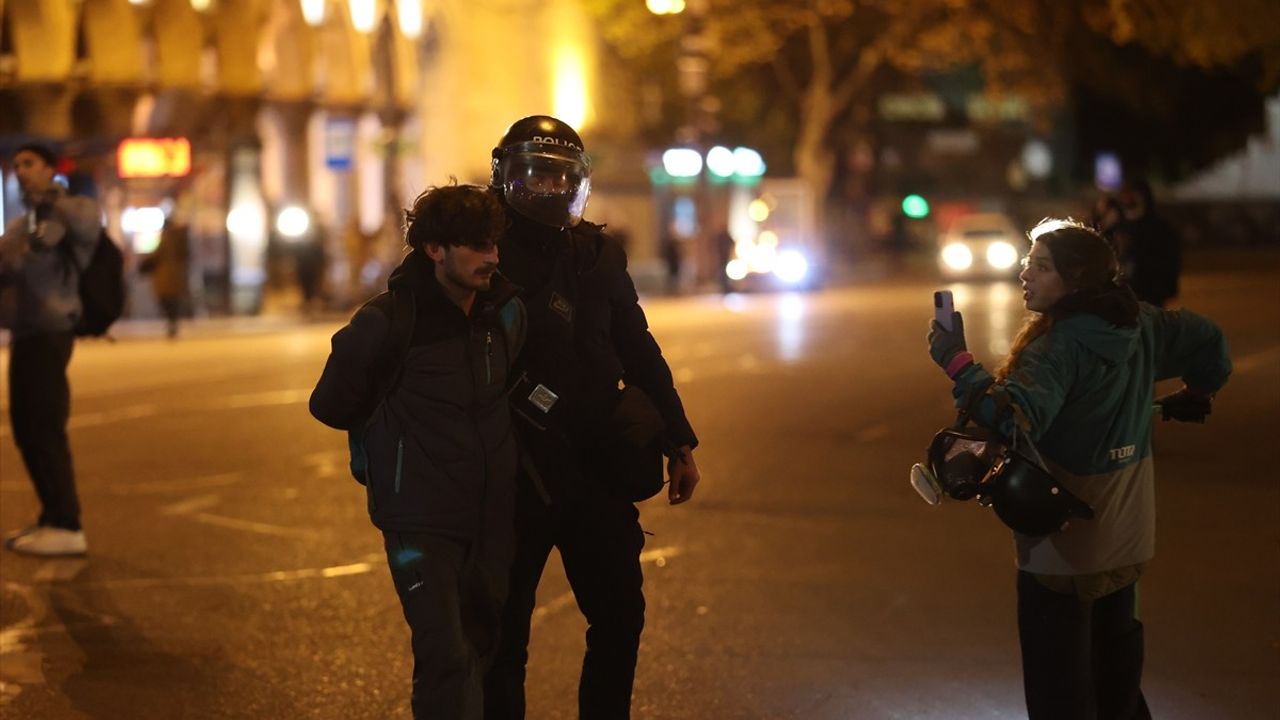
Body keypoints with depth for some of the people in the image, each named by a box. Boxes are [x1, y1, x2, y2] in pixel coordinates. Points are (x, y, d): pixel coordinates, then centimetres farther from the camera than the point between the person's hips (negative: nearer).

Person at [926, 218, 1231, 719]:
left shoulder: (1060, 345, -25)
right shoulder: (1139, 325, 0)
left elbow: (1017, 417, -38)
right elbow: (1208, 341, 14)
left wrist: (957, 363, -34)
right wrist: (1194, 395, 28)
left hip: (1064, 542, -8)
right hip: (1125, 538, 8)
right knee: (1115, 655, 25)